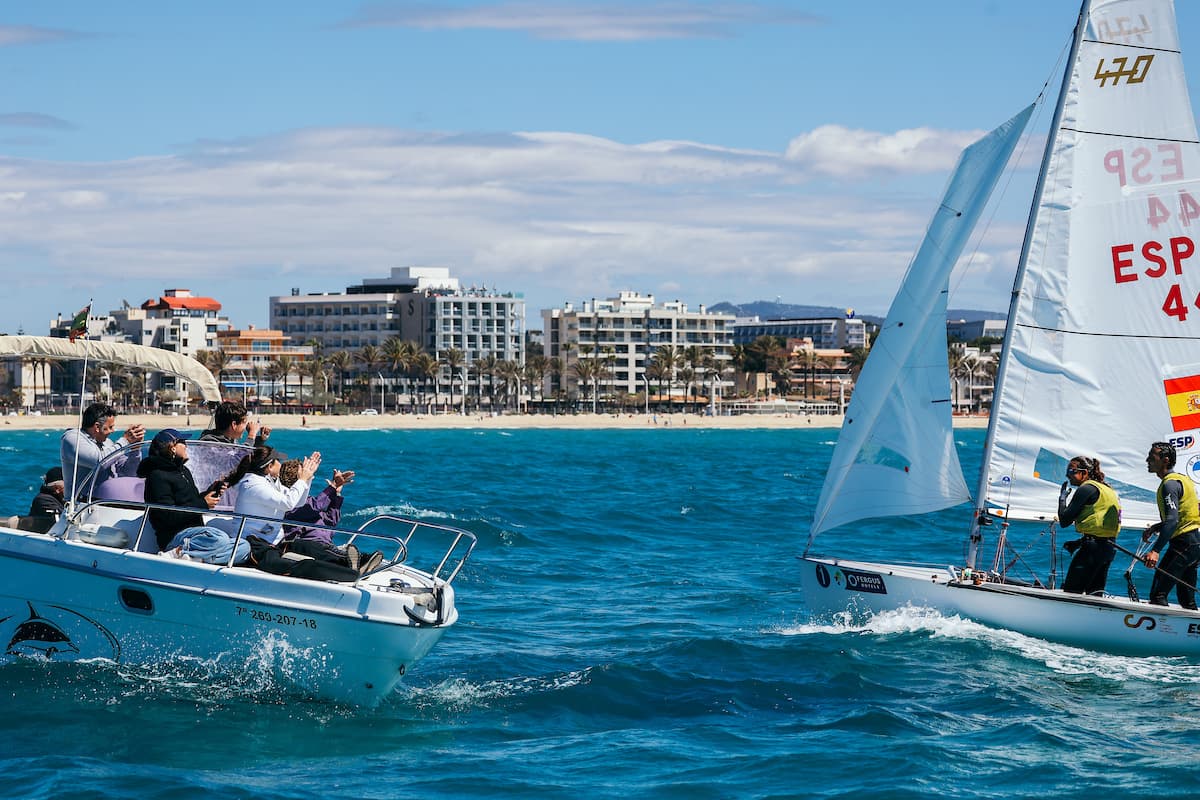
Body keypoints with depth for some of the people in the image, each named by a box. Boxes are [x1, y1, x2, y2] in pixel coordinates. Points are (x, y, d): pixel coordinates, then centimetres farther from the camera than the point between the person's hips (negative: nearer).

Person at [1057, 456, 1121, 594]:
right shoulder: (1107, 489, 19)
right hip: (1110, 547, 10)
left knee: (1071, 593, -7)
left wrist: (1063, 497, 3)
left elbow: (1064, 521, -12)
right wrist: (1078, 542, 17)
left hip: (1093, 547, -10)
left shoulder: (1087, 489, -10)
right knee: (1095, 594, 15)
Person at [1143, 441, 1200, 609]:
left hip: (1183, 543, -10)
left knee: (1158, 593, -15)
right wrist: (1155, 528, 15)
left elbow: (1173, 520, -27)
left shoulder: (1170, 484, -13)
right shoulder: (1182, 479, 19)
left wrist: (1156, 550, -35)